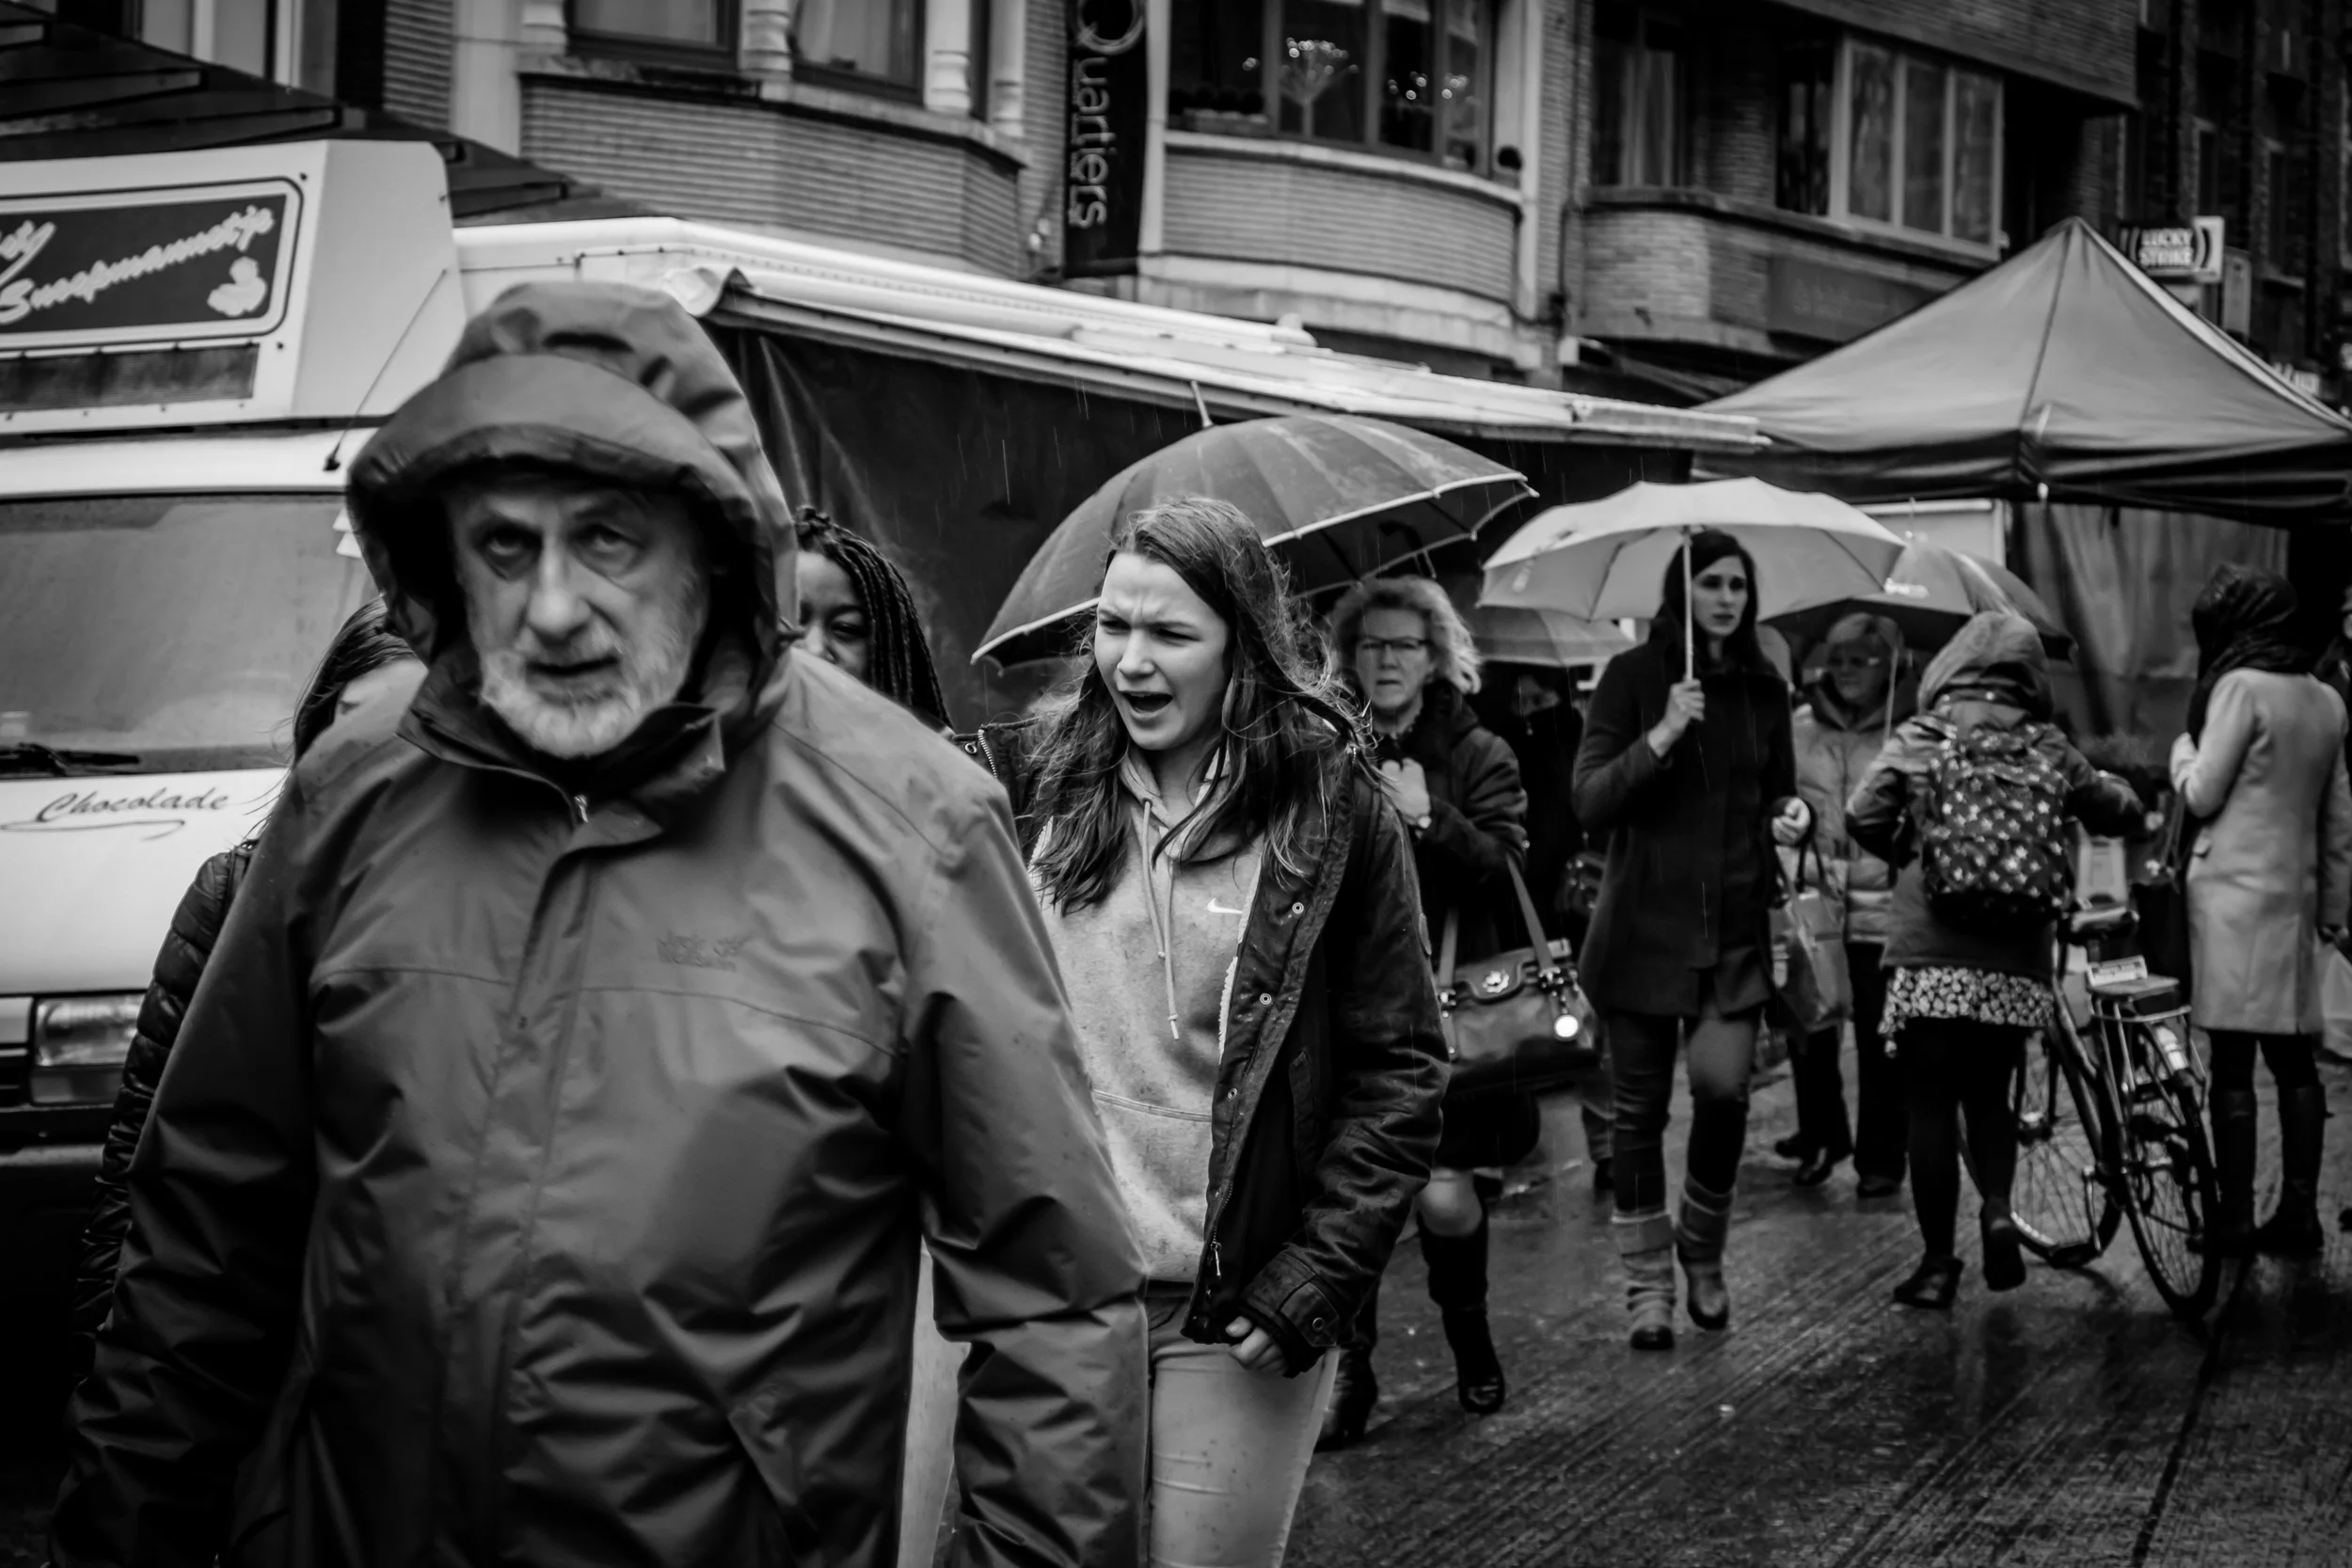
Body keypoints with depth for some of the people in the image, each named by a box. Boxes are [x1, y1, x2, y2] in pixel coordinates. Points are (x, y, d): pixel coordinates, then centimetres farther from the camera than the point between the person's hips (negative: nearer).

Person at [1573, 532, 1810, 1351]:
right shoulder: (1633, 676, -2)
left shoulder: (1763, 688, 9)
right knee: (1640, 1107, 3)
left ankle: (1703, 1247, 11)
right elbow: (1590, 804, -8)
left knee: (1724, 1084, -14)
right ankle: (1648, 1284, 16)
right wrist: (1661, 735, -21)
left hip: (1735, 924, 2)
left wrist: (1789, 814, -1)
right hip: (1646, 923, -2)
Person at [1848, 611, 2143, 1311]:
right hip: (2014, 956, 2)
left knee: (1931, 1106, 5)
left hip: (1928, 951, -2)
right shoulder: (2043, 747, 2)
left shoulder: (1917, 738, -1)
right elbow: (2119, 813, 7)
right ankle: (1998, 1212, -5)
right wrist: (2108, 786, 30)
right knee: (1990, 1095, 19)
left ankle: (1937, 1264, 6)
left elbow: (1862, 816, -10)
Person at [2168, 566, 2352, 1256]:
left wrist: (2182, 751, 11)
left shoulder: (2241, 688, -10)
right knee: (2293, 1058, 10)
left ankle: (2234, 1217, -4)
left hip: (2234, 890, -7)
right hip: (2294, 892, 7)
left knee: (2232, 1061, -5)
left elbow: (2202, 796, -9)